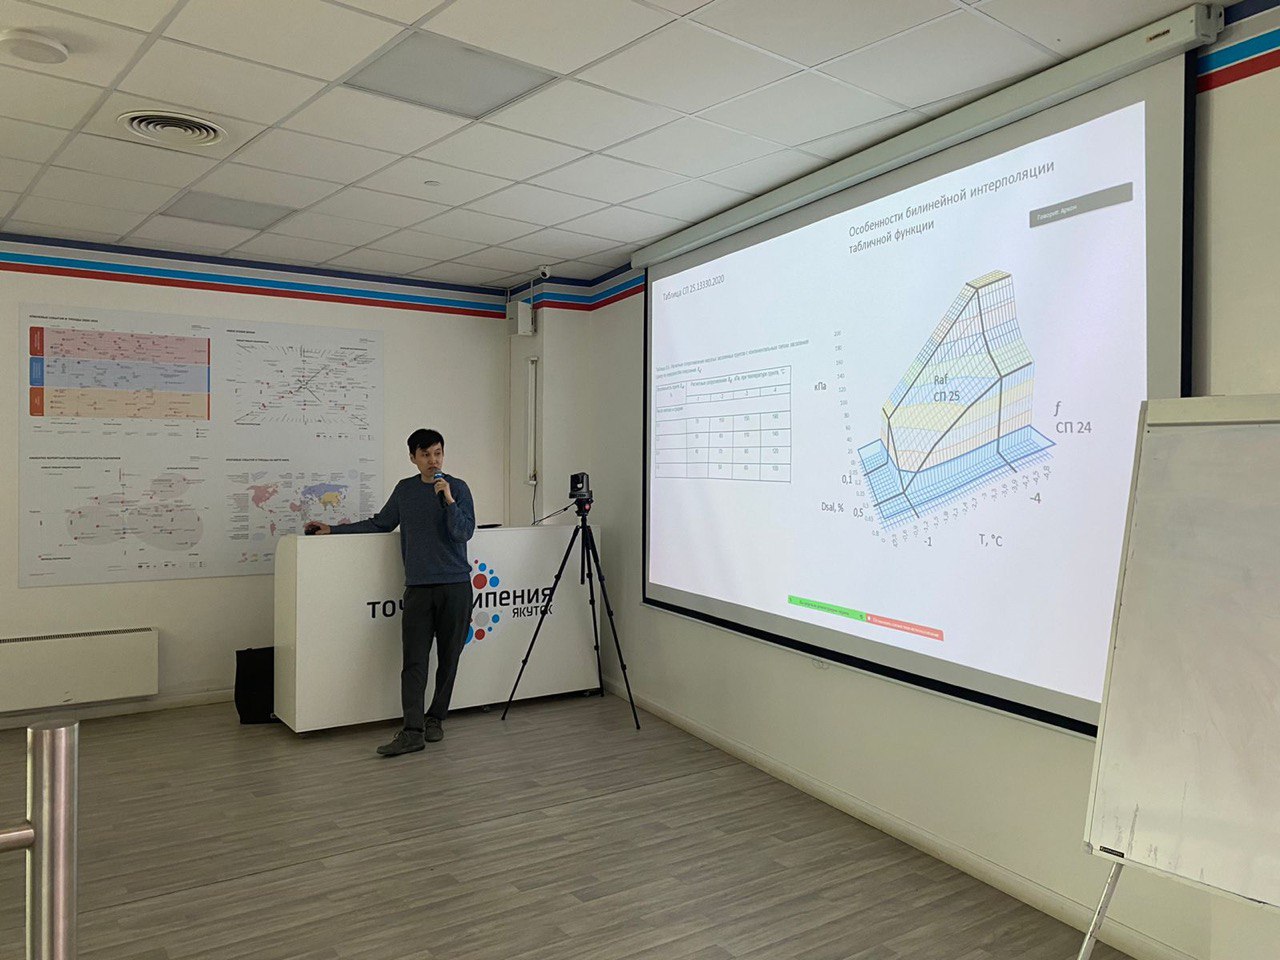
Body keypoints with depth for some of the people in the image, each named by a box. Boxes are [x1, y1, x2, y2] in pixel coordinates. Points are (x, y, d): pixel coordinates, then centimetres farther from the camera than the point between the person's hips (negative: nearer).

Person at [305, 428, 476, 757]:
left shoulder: (458, 488, 0)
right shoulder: (404, 489, 11)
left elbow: (464, 532, -10)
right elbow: (380, 524, 21)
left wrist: (448, 500, -22)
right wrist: (333, 529, 18)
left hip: (454, 585, -2)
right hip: (418, 586, 2)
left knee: (448, 658, 5)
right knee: (414, 661, -7)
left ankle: (435, 719, 20)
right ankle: (412, 732, -8)